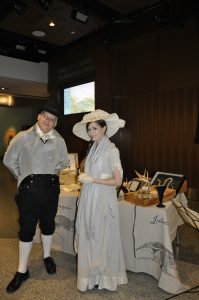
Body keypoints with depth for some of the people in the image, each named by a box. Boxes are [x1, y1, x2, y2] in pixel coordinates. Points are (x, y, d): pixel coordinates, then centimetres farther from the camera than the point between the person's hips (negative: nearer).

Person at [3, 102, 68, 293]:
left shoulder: (59, 141, 0)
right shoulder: (23, 137, -6)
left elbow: (63, 162, 16)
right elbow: (9, 160, 4)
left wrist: (51, 173, 8)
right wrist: (22, 176, 4)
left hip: (51, 187, 2)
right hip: (29, 188, -2)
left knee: (48, 223, 16)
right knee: (27, 227, 4)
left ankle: (47, 256, 40)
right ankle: (22, 270, 21)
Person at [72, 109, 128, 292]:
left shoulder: (111, 150, -12)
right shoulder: (93, 149, 8)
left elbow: (118, 181, -15)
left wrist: (92, 180, -18)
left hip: (103, 200, -6)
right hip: (89, 199, 7)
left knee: (102, 238, 8)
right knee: (88, 237, 15)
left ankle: (105, 276, 30)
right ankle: (92, 274, 35)